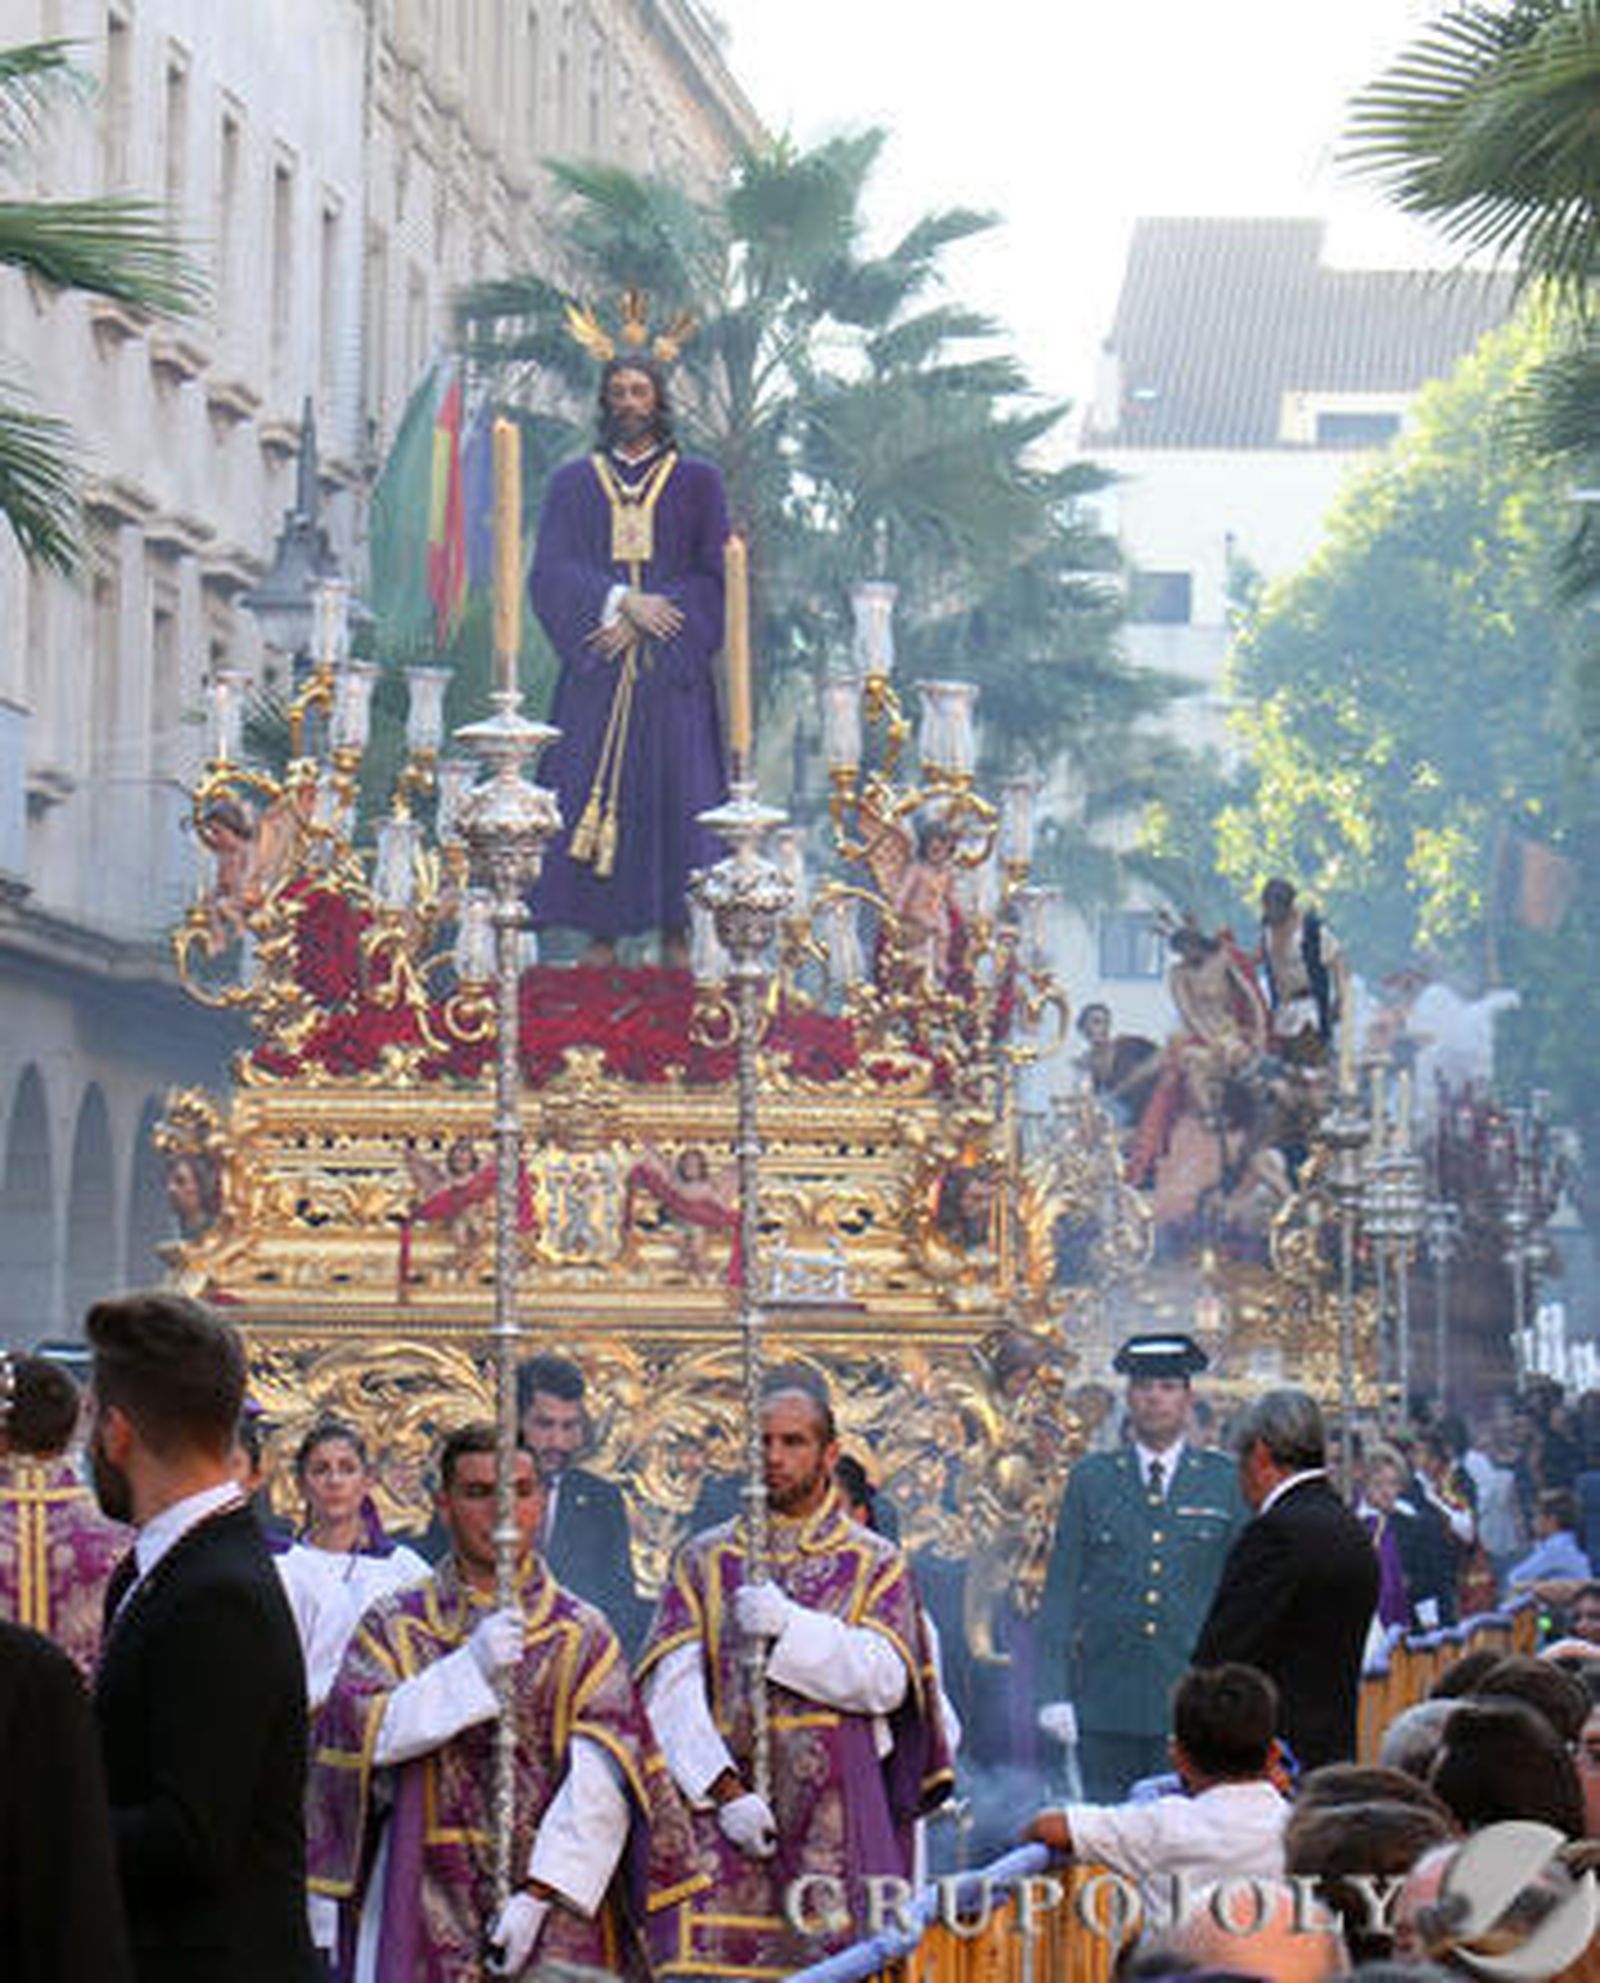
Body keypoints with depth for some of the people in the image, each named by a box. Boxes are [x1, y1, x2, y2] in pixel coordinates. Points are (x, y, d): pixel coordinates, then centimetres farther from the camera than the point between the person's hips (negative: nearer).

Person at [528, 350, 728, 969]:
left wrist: (640, 621, -9)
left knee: (675, 779, -8)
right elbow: (552, 569, 1)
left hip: (672, 663, -1)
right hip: (596, 666, 1)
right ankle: (601, 933, -5)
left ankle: (676, 931, -5)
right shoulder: (574, 483, 12)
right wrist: (622, 600, -15)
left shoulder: (696, 481, 10)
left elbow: (714, 572, 3)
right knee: (594, 784, -6)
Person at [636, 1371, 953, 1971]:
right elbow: (670, 1689, 1)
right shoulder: (704, 1561, 13)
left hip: (836, 1819, -1)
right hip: (722, 1812, 1)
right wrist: (724, 1788, -13)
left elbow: (885, 1680, -4)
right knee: (715, 1958, -10)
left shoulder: (875, 1565, 11)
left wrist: (790, 1626, -17)